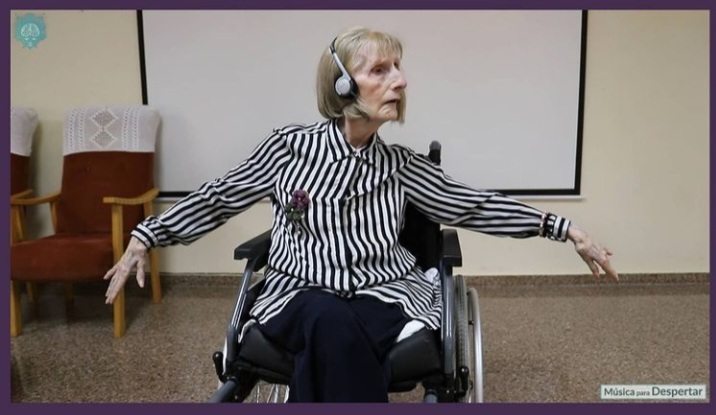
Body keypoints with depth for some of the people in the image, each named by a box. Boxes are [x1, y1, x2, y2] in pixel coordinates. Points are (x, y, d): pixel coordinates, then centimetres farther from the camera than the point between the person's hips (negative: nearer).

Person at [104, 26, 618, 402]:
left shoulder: (400, 164, 4)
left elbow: (474, 206, 9)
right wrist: (145, 237, 8)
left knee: (332, 337, -32)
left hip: (384, 293, 1)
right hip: (303, 294, -1)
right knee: (332, 322, -35)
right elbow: (217, 198, 10)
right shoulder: (290, 146, -1)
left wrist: (565, 229, 7)